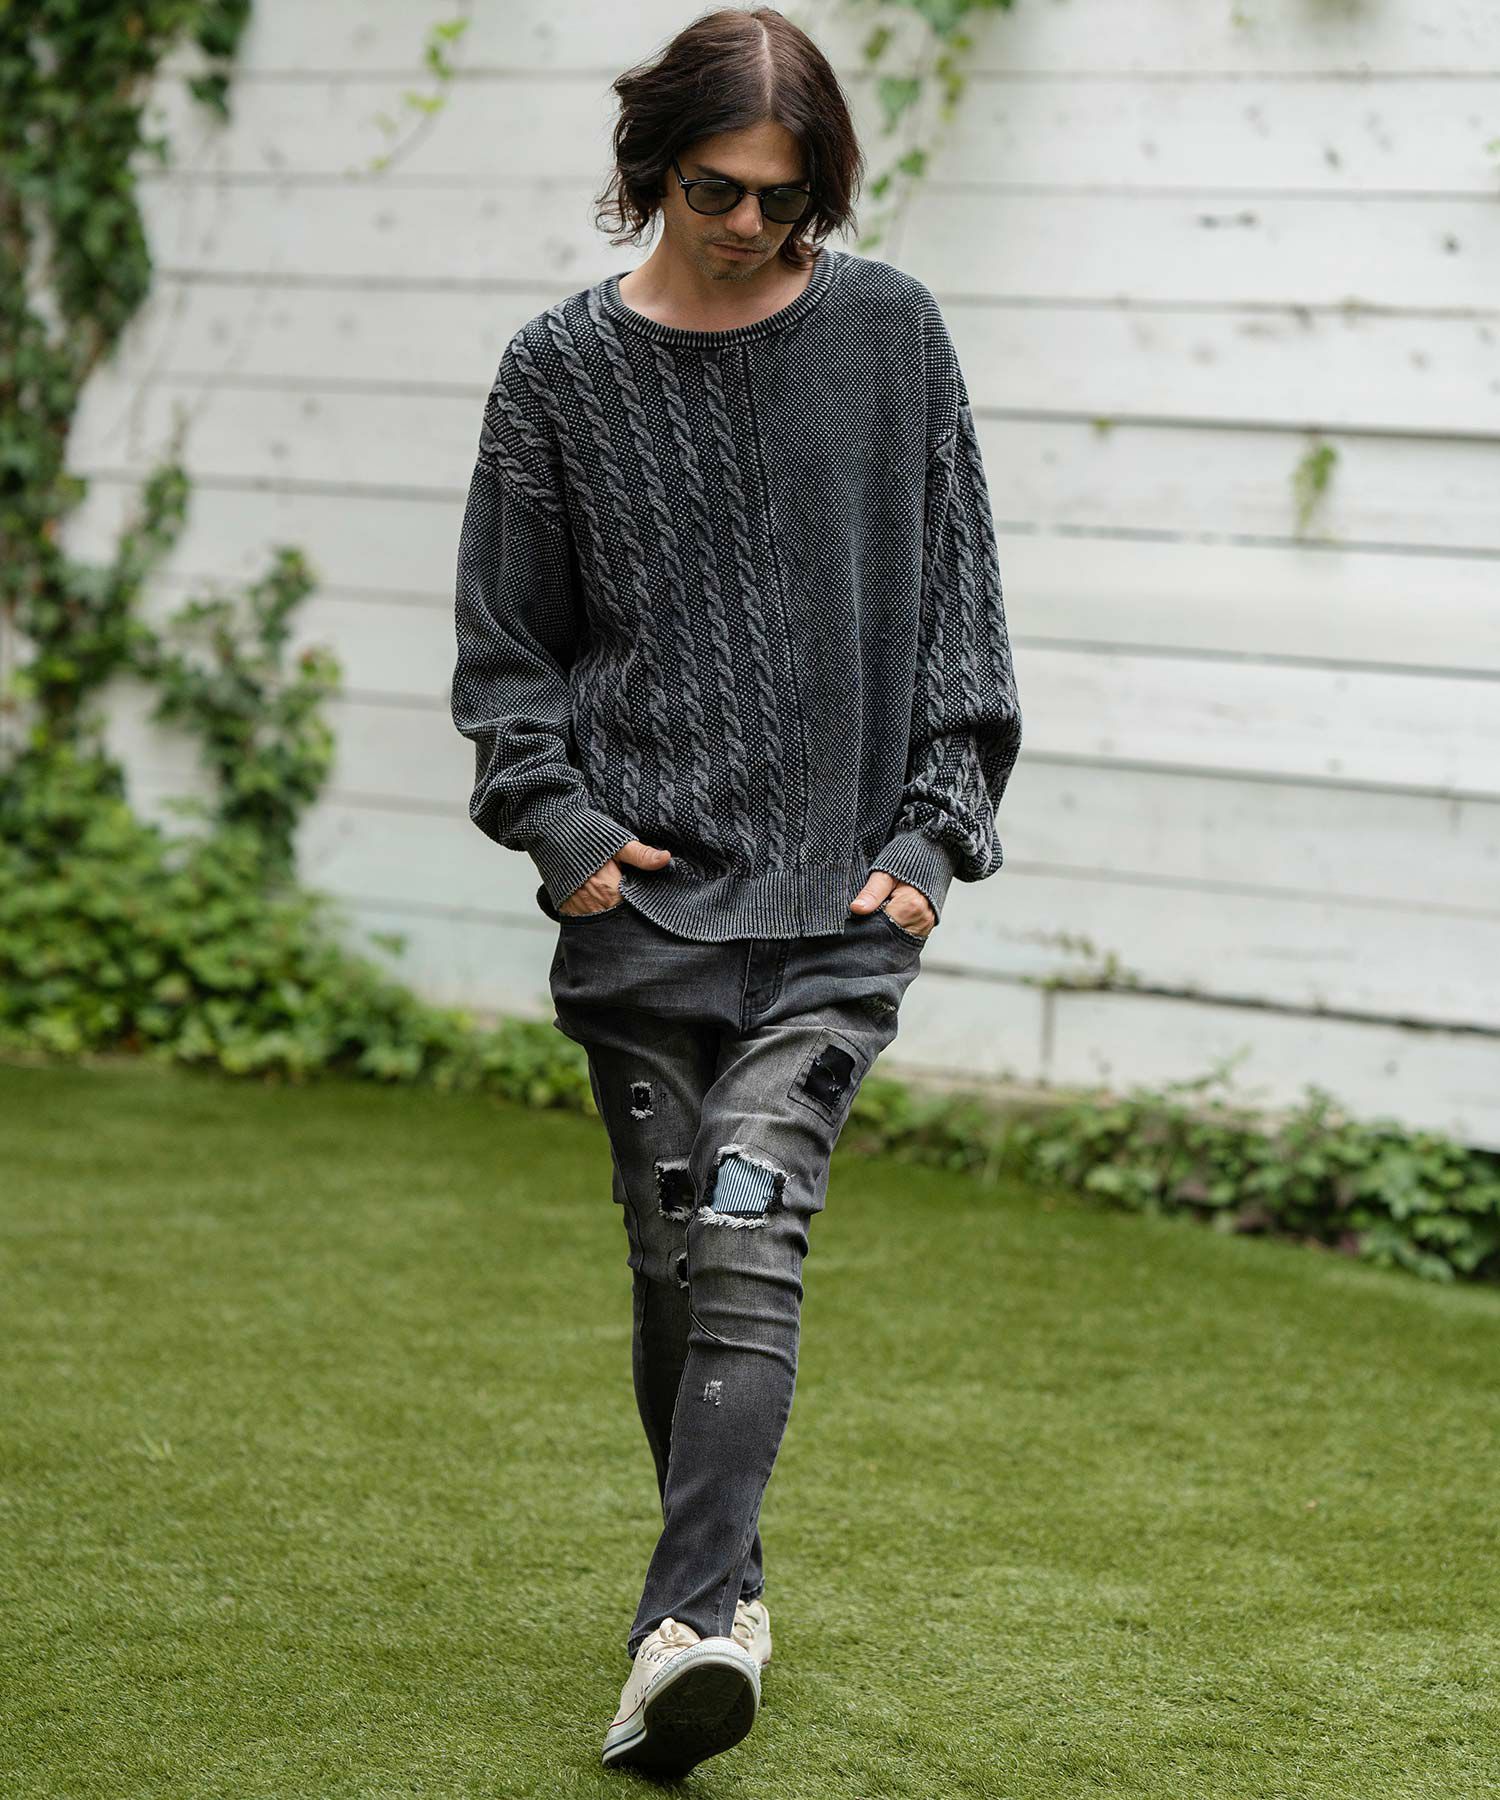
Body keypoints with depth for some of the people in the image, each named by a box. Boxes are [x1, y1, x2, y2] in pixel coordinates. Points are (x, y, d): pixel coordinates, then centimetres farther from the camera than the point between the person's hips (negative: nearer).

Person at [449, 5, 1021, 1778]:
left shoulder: (889, 333, 3)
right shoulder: (563, 367, 3)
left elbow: (956, 604, 8)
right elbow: (507, 638, 10)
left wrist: (935, 829, 0)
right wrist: (557, 815, -3)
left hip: (836, 887, -1)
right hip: (642, 887, 2)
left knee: (749, 1233, -16)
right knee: (672, 1253, 6)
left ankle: (684, 1629, -21)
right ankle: (726, 1586, 24)